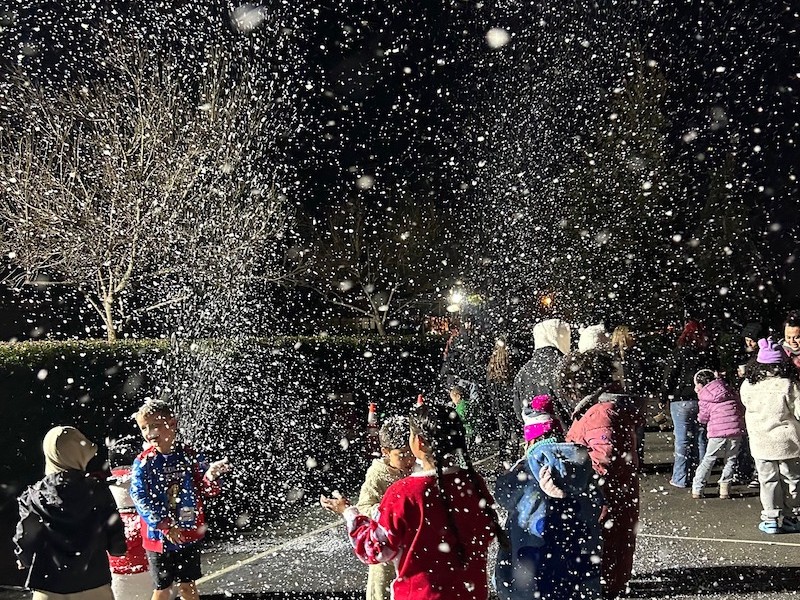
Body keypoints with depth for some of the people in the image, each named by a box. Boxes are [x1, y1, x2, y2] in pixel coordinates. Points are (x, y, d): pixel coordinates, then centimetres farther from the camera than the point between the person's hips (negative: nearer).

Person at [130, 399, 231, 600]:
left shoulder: (191, 456, -4)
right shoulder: (143, 463, -9)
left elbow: (207, 490, -2)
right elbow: (139, 497, -16)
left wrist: (210, 476, -26)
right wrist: (165, 525, -23)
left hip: (190, 534, 2)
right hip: (159, 537, -2)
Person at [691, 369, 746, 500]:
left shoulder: (704, 397, 5)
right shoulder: (729, 390, 14)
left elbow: (703, 418, 5)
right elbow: (741, 409, 14)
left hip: (718, 431, -2)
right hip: (736, 429, 2)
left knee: (709, 459, 7)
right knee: (730, 459, 13)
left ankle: (697, 489, 7)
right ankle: (724, 488, 5)